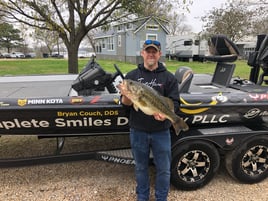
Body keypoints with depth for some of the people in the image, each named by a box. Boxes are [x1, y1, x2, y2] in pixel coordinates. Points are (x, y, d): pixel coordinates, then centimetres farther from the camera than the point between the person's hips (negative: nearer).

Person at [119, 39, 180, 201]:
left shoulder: (169, 77, 1)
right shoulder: (132, 76, 3)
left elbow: (175, 102, -3)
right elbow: (124, 102, 2)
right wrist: (126, 97, -21)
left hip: (161, 131, 0)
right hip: (138, 131, 1)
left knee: (164, 169, 11)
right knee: (141, 168, 17)